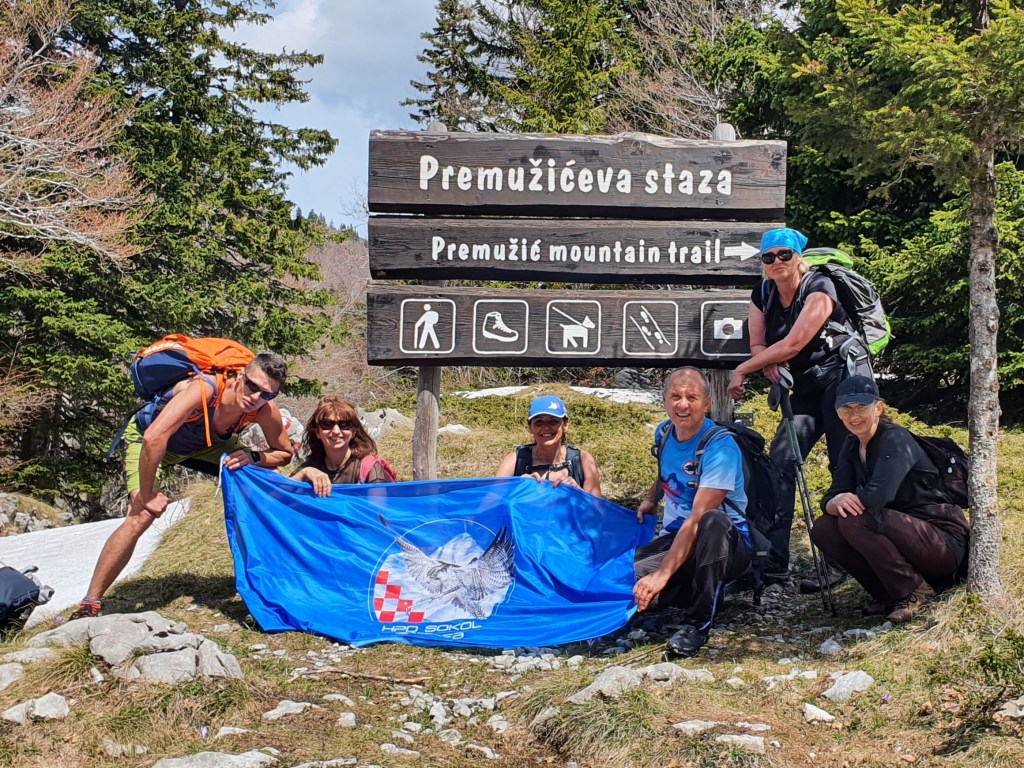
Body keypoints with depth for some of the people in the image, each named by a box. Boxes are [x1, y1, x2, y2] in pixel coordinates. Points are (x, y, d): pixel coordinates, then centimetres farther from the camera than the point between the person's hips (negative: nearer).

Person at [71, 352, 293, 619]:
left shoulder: (265, 409, -26)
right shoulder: (204, 390, -43)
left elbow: (284, 453, -9)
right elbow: (153, 438, -49)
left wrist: (253, 458, -30)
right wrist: (147, 494, -39)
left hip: (203, 442, 6)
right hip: (146, 436, -5)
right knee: (142, 515, -25)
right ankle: (89, 605, -15)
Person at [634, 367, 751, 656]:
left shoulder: (720, 446, -20)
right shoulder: (664, 434, 3)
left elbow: (697, 520, -28)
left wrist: (662, 574, -34)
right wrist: (650, 500, 15)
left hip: (725, 546, -5)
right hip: (673, 540, 5)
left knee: (713, 521, -42)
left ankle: (698, 624, -25)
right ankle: (693, 594, 4)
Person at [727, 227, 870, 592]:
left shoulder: (818, 289, -16)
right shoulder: (763, 295, 6)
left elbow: (792, 345, -21)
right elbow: (758, 344, 6)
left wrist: (742, 370, -14)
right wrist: (769, 366, -18)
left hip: (843, 377, -7)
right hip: (806, 387, 7)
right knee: (780, 461, -7)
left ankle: (840, 563, -7)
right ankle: (774, 561, -9)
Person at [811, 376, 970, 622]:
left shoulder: (896, 439, -16)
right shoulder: (852, 447, 7)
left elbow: (879, 494, -32)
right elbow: (830, 499, -3)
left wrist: (847, 501, -13)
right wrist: (837, 503, -26)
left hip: (945, 544, -8)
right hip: (905, 533, 8)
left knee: (854, 519, -28)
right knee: (823, 530, -7)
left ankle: (914, 591, -11)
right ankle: (889, 594, 3)